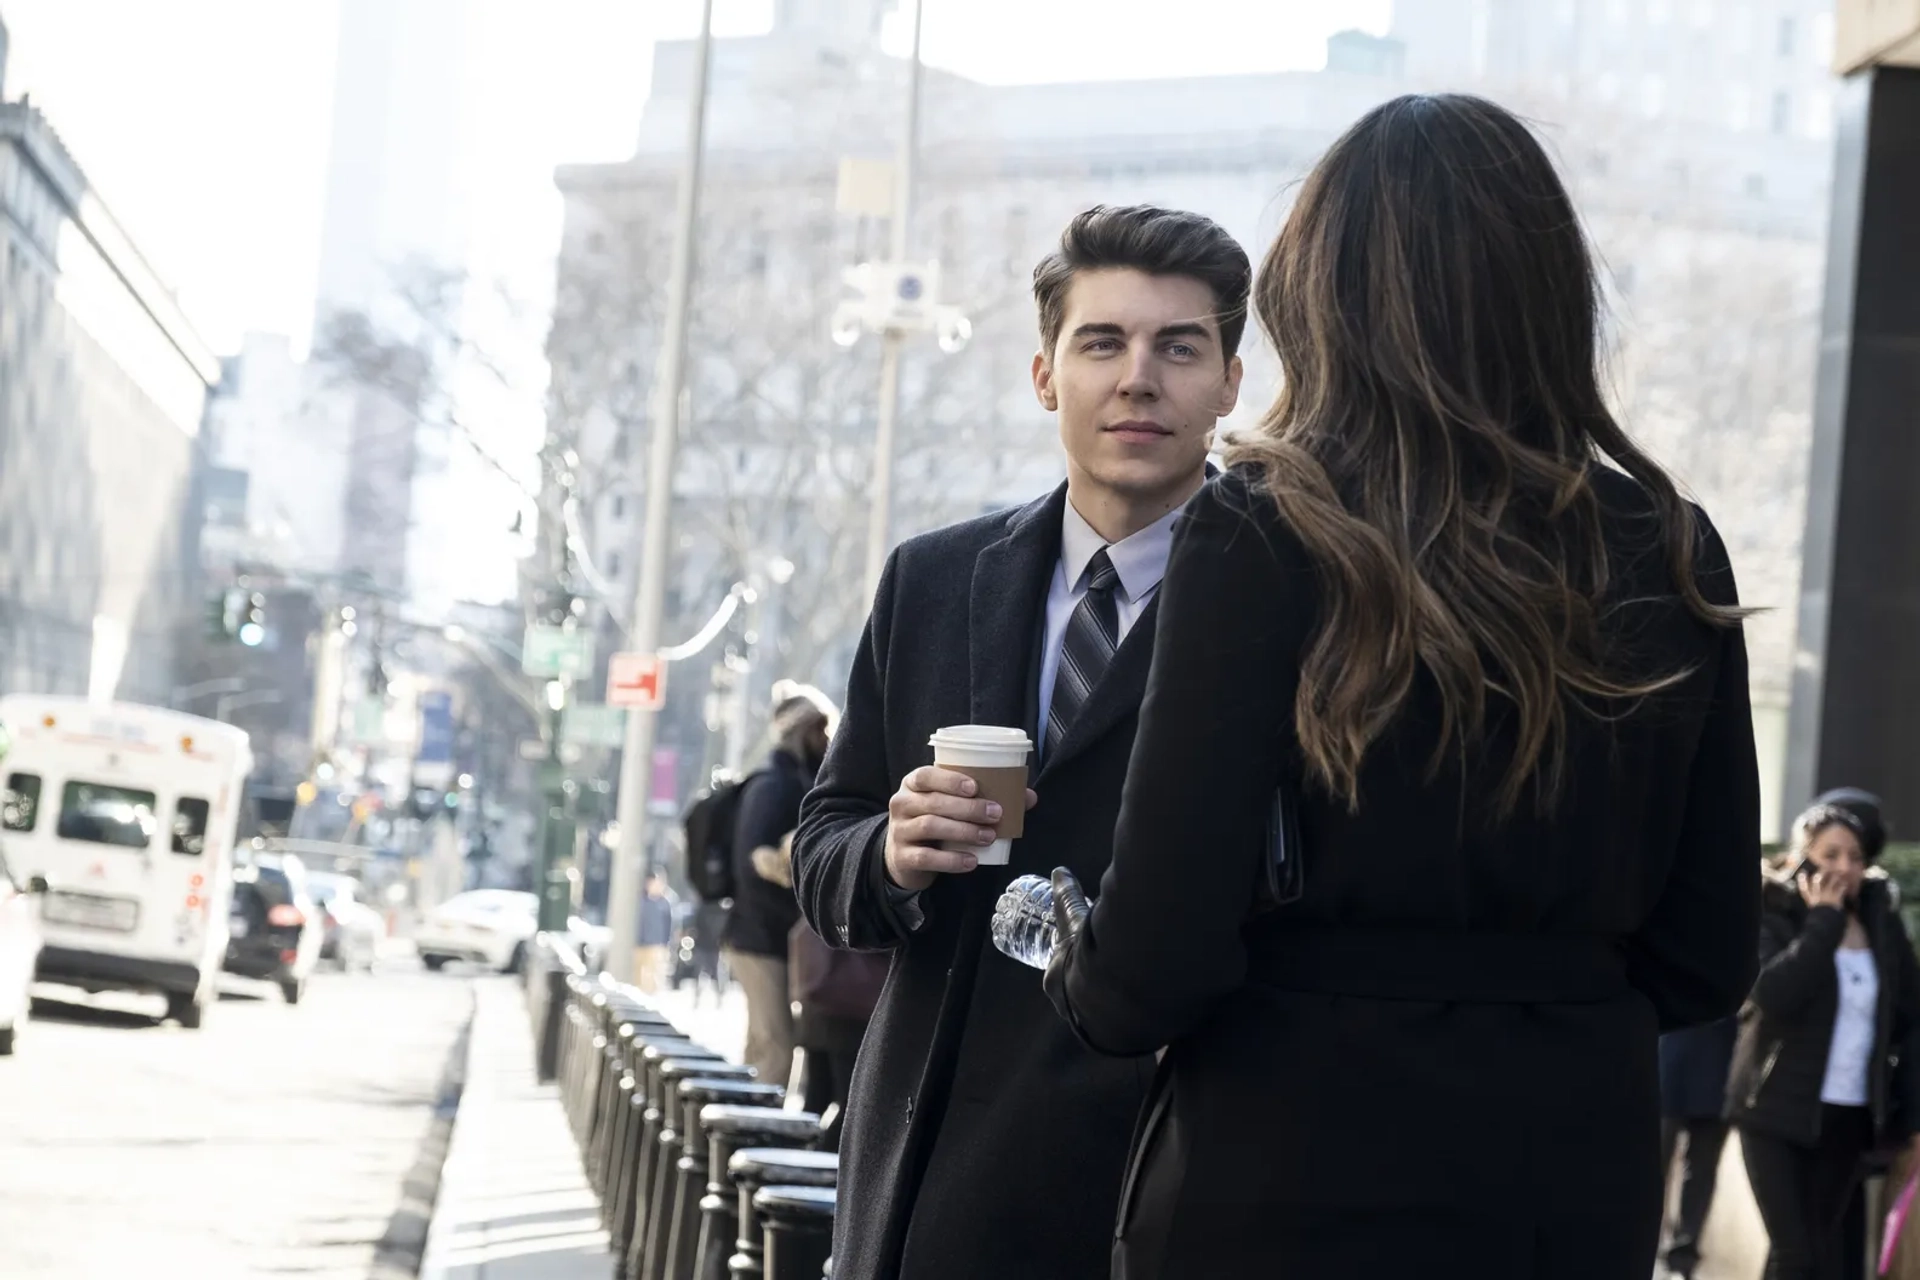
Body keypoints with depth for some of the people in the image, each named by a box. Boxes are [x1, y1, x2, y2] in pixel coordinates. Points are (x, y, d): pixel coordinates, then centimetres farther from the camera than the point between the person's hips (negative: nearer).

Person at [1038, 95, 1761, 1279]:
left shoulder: (1264, 533, -10)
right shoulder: (1671, 559, 3)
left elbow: (1160, 958, -13)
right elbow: (1705, 959, 7)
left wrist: (1084, 969, 9)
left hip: (1296, 1182, -4)